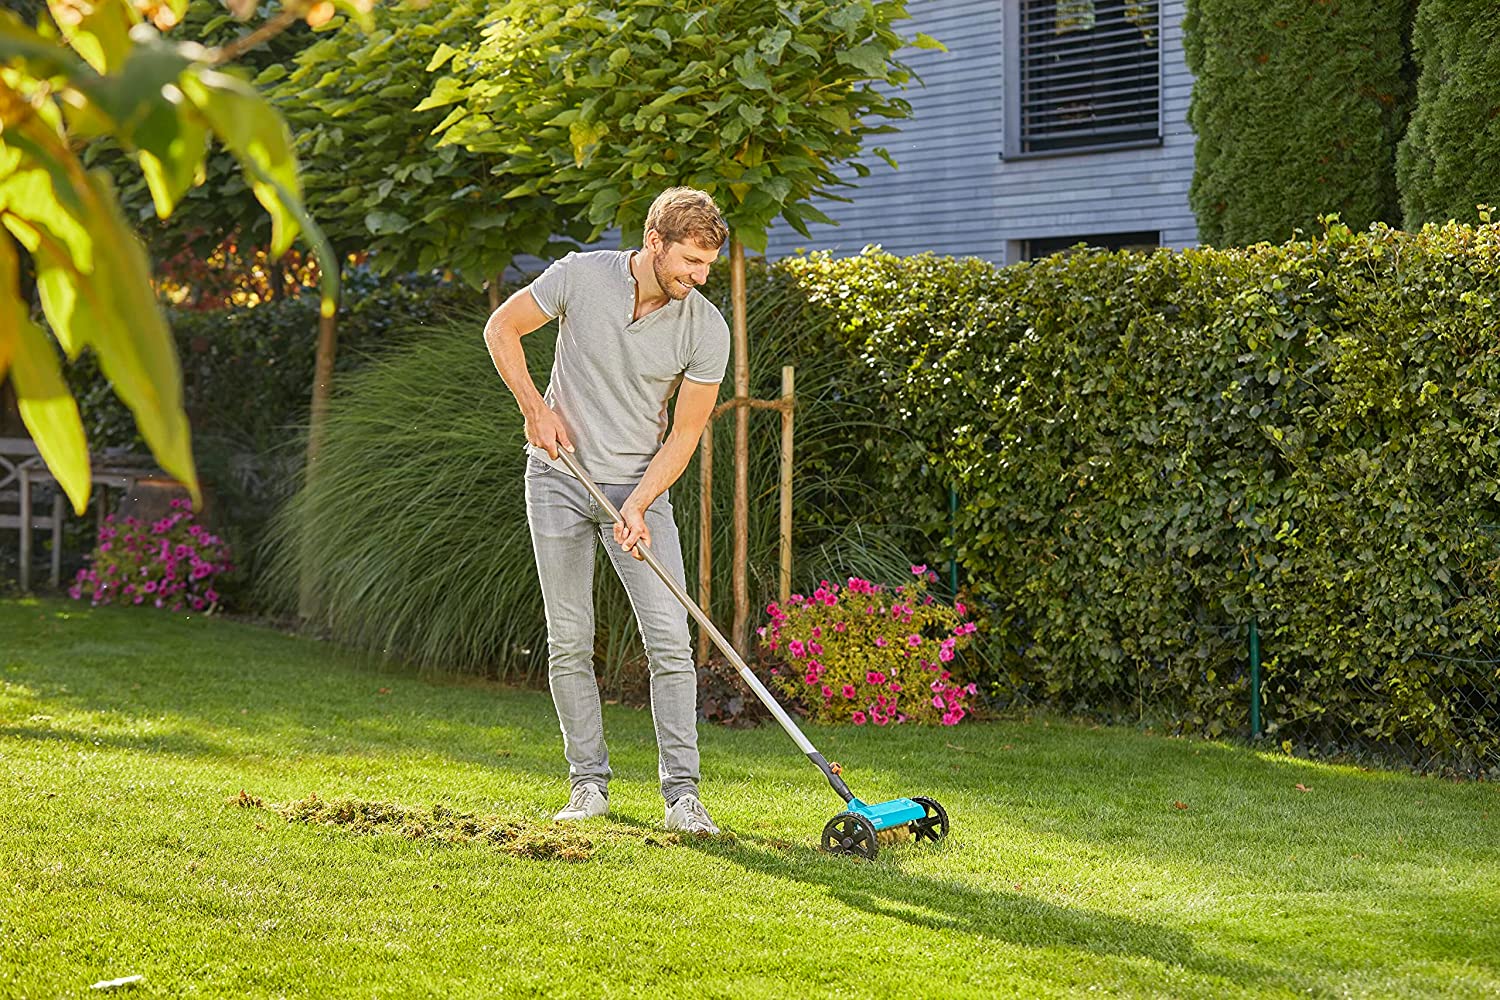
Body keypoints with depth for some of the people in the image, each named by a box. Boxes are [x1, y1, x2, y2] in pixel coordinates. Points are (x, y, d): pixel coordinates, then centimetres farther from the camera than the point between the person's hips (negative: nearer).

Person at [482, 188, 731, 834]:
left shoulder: (706, 330, -11)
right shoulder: (580, 277, -12)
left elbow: (684, 434, -6)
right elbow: (502, 329, 3)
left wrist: (638, 506, -17)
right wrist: (536, 410, -6)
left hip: (642, 488, 0)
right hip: (560, 479, 0)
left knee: (669, 640, -11)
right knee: (568, 641, 1)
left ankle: (682, 794, -8)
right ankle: (589, 782, 11)